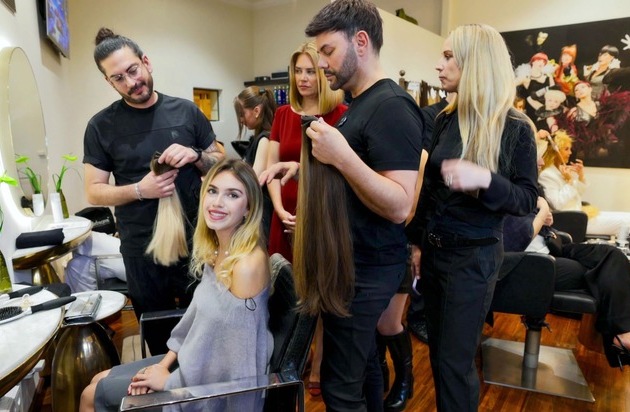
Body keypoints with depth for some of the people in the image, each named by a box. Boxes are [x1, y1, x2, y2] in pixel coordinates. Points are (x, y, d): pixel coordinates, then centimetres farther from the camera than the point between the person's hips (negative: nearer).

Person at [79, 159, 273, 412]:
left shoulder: (247, 264, -30)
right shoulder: (217, 249, -2)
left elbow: (233, 359, -25)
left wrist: (169, 381, -13)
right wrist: (165, 363, 2)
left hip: (215, 382, -7)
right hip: (198, 362, 7)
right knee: (100, 380, 20)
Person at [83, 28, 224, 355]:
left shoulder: (186, 111, -1)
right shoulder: (101, 126, -4)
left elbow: (221, 163, 5)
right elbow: (94, 192, -3)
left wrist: (195, 156, -17)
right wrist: (140, 189, -21)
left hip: (195, 241, 1)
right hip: (141, 250, 0)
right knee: (158, 338, 19)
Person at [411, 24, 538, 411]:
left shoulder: (515, 127, -12)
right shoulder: (446, 119, 4)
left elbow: (528, 200, -11)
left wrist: (485, 179, -30)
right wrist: (417, 239, 11)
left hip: (474, 255, -6)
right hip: (434, 248, 6)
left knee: (455, 361, 3)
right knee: (439, 352, 19)